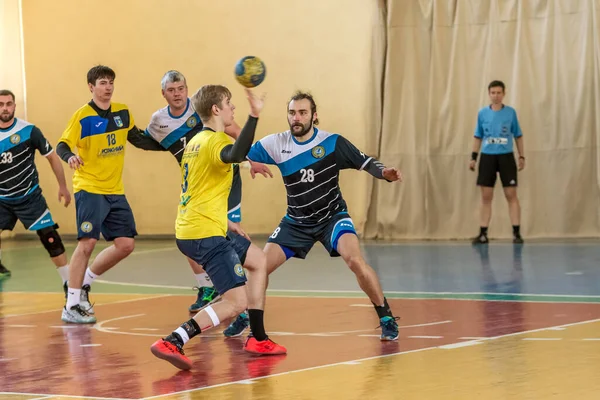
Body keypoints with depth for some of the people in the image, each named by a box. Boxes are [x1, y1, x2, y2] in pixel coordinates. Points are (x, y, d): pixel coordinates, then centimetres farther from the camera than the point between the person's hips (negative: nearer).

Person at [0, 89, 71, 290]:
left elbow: (52, 157, -1)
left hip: (29, 197, -2)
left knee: (50, 238, -9)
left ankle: (69, 282, 0)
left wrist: (63, 186, 2)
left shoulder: (29, 131, -13)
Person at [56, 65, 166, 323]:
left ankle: (83, 283, 19)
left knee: (126, 244, 2)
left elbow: (139, 139, 20)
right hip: (89, 189, -6)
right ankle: (71, 306, -7)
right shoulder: (82, 116, -10)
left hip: (115, 191, 7)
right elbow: (62, 145, -16)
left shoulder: (123, 112, 8)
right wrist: (70, 156, -38)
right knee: (87, 243, -16)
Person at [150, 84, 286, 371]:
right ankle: (172, 343, -22)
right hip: (205, 235, -10)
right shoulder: (216, 140, -13)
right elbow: (235, 155, -39)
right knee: (236, 302, -12)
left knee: (258, 261, 24)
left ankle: (258, 339, 23)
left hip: (190, 230, 10)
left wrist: (223, 220, 32)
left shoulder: (196, 141, 17)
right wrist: (253, 116, -43)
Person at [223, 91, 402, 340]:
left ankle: (387, 318, -12)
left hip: (332, 216, -3)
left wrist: (385, 173, -32)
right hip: (296, 221, 3)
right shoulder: (277, 144, -10)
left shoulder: (332, 142, -16)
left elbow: (365, 163, -11)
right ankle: (244, 316, 23)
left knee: (355, 261, -27)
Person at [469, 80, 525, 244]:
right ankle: (483, 234, 6)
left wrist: (522, 156, 3)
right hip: (487, 157, 2)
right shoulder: (482, 113, 5)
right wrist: (473, 157, 5)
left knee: (511, 195, -4)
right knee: (486, 197, 3)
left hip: (506, 157, -2)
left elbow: (518, 136, 7)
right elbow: (478, 137, 11)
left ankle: (516, 233, -2)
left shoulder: (510, 112, 0)